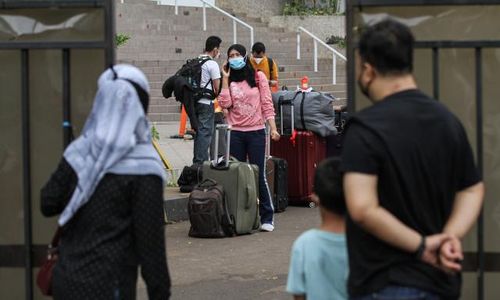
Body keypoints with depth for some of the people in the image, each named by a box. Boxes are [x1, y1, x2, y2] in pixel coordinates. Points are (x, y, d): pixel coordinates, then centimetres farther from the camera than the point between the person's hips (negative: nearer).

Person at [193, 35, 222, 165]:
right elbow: (218, 88, -12)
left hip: (194, 101, 7)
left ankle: (196, 160, 21)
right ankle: (201, 163, -6)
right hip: (206, 102, -7)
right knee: (205, 132, -4)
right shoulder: (212, 64, -12)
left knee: (198, 131, 16)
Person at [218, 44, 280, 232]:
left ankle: (267, 218, 4)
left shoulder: (258, 77, 3)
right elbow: (225, 104, -7)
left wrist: (273, 128, -8)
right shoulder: (229, 81, 8)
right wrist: (225, 79, -4)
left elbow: (267, 104, 1)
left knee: (259, 175, -3)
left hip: (256, 132, -2)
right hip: (235, 133, 2)